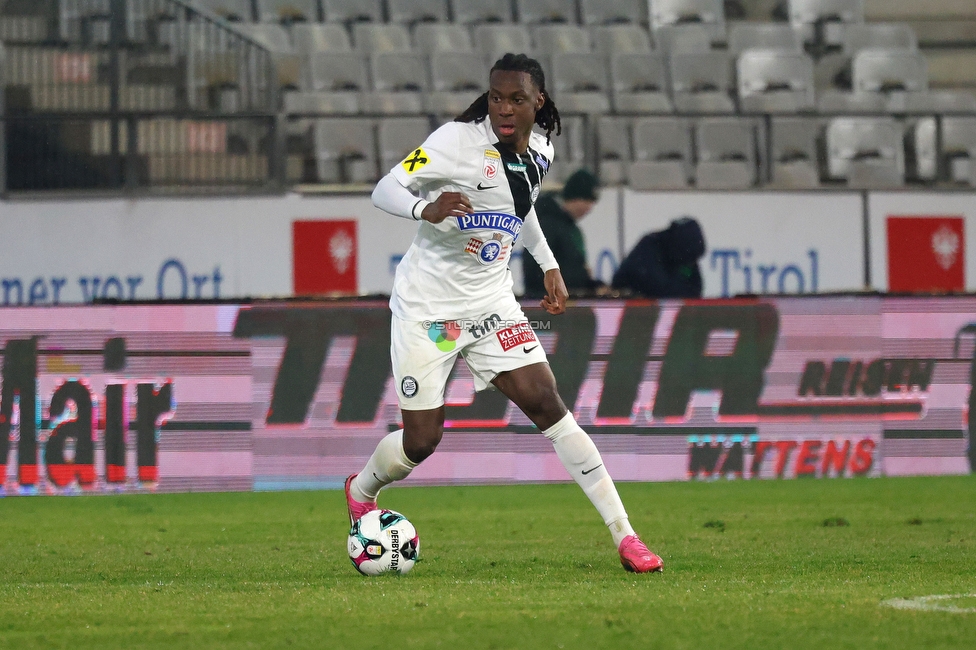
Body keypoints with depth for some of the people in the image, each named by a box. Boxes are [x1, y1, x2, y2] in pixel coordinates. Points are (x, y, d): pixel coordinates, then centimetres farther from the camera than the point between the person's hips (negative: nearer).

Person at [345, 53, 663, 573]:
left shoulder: (539, 153, 4)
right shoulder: (459, 140, -16)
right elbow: (385, 189, -20)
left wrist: (548, 265, 19)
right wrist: (427, 209, -40)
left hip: (491, 303, 4)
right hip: (427, 308, -4)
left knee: (547, 405, -10)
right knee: (421, 440, 0)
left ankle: (623, 535, -10)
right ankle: (360, 491, 36)